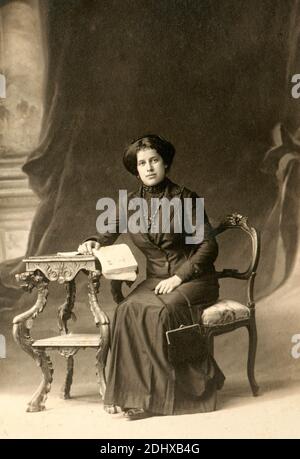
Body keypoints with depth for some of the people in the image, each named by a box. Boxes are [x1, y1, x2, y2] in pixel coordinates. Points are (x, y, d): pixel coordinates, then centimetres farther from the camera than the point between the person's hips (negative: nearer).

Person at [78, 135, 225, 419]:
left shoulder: (184, 198, -5)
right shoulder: (133, 203, 7)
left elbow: (208, 246, -7)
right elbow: (111, 233, 20)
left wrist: (179, 277, -17)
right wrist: (94, 242, -3)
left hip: (194, 279, -3)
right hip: (155, 280, 3)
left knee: (160, 310, -34)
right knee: (128, 309, -29)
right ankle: (133, 393, -25)